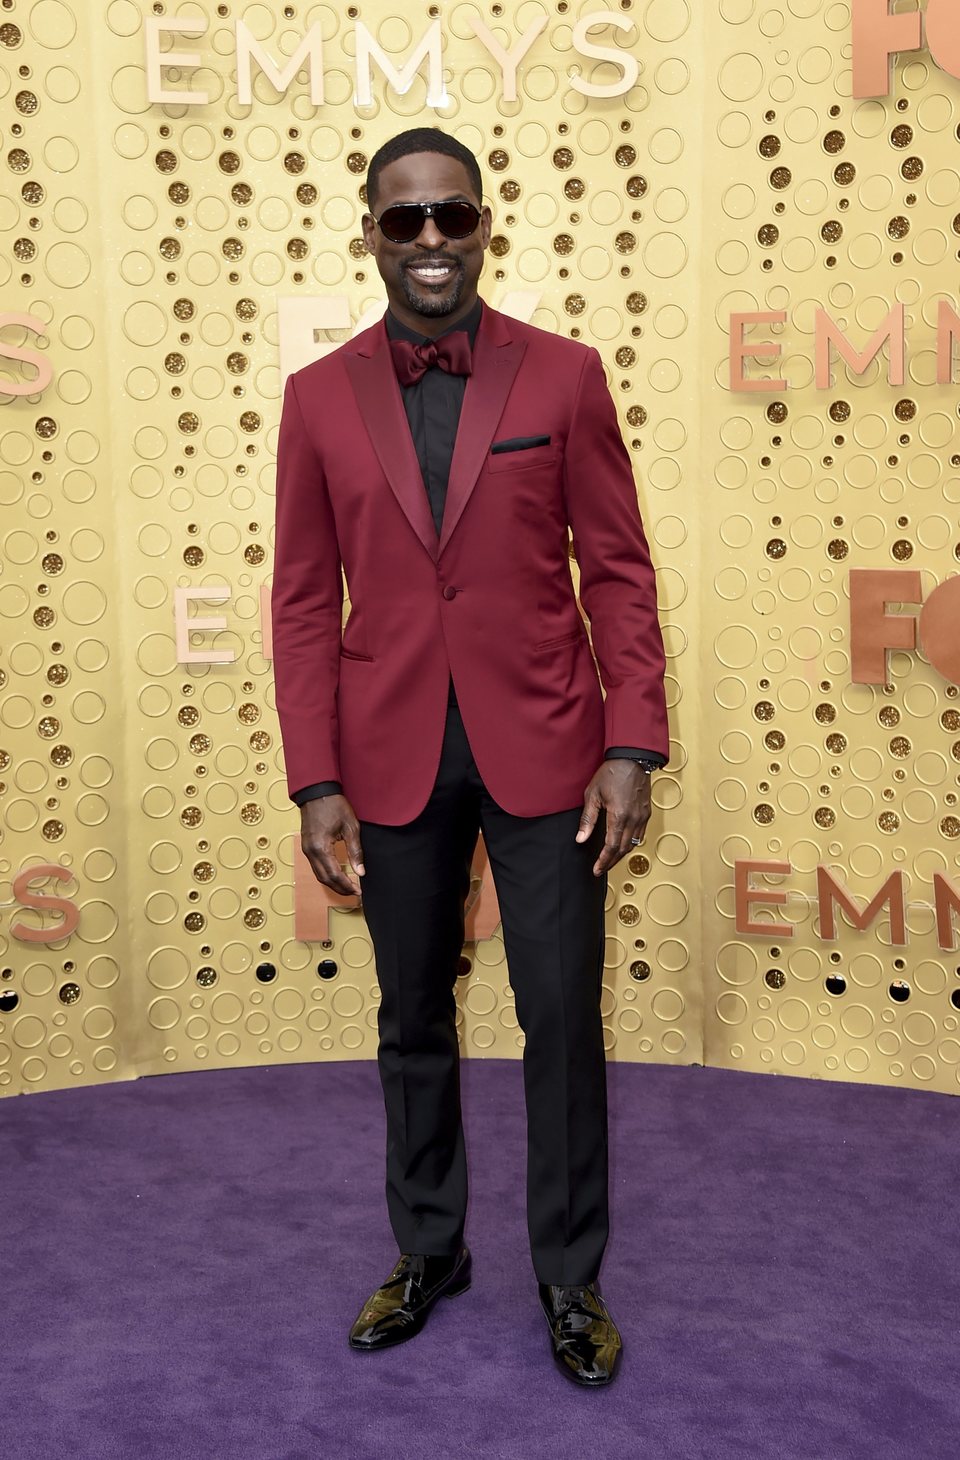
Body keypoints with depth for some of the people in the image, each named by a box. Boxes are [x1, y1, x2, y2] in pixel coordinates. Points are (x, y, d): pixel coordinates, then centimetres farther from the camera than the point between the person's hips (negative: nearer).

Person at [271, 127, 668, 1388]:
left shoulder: (564, 376, -1)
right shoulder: (320, 398, 2)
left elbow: (619, 571, -1)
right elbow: (304, 603, 2)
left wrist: (632, 747, -9)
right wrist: (316, 783, -3)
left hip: (542, 752, -1)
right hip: (393, 762, 2)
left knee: (564, 1019, 4)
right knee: (414, 1022, 14)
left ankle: (570, 1278, 24)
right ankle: (428, 1250, 33)